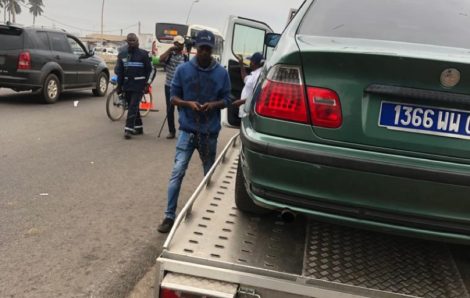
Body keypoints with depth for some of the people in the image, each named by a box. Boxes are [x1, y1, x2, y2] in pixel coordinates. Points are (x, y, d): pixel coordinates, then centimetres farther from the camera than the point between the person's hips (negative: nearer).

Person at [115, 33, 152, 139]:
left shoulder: (143, 54, -1)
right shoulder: (122, 54, 11)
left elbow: (148, 69, 0)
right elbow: (119, 71, 12)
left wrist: (146, 83, -7)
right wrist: (119, 86, 8)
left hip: (138, 85, -5)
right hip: (127, 85, 5)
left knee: (133, 106, -12)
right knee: (132, 106, 10)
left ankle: (128, 129, -14)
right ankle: (138, 127, 20)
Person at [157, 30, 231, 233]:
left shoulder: (221, 73, -1)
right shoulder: (183, 70, -3)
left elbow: (226, 100, 4)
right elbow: (173, 97, 1)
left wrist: (213, 104, -17)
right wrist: (188, 103, -18)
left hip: (210, 132, 2)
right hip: (187, 130, -1)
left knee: (210, 174, 16)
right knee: (177, 173, -8)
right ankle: (170, 216, 0)